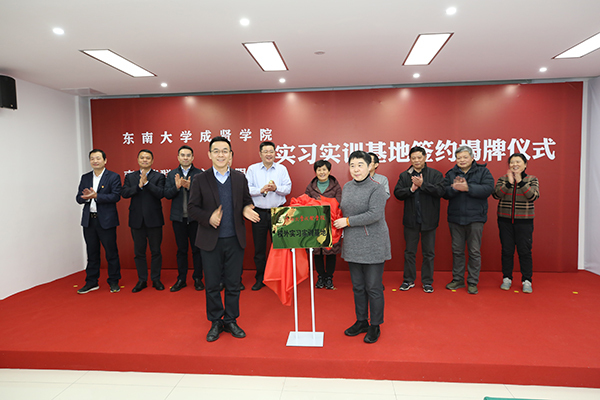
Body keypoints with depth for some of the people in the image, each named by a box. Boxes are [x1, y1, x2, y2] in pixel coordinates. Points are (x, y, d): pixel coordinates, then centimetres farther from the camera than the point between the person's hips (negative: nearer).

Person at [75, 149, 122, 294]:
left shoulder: (113, 177, -2)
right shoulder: (85, 178, 14)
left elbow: (116, 196, -14)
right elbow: (78, 198, 9)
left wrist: (96, 196, -21)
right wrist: (86, 197, -13)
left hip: (106, 221, -5)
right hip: (88, 221, 5)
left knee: (111, 252, 2)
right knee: (92, 253, 13)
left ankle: (113, 282, 14)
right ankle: (91, 282, 24)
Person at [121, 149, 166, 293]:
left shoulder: (159, 176, 3)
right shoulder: (130, 177, 11)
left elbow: (161, 193, -13)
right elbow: (124, 193, -4)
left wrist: (146, 183, -21)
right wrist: (139, 186, -17)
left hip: (154, 220, -2)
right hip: (137, 220, 3)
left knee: (156, 251, 5)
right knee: (139, 252, 10)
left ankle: (156, 279, 18)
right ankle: (142, 280, 22)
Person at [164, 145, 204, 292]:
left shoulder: (199, 174, -2)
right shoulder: (172, 174, 8)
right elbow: (167, 194, 0)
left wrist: (189, 186, -25)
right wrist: (176, 186, -17)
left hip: (195, 217, -2)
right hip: (178, 217, 3)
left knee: (197, 249, 6)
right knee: (181, 249, 12)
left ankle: (197, 278, 19)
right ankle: (181, 279, 23)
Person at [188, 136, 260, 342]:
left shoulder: (240, 178, 4)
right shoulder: (200, 179, -2)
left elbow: (247, 202, 11)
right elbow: (192, 208, -1)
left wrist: (247, 210, -13)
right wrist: (208, 217, -20)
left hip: (235, 240, 2)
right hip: (211, 241, -1)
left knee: (233, 284, 11)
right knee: (212, 285, 10)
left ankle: (231, 321, 29)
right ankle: (215, 323, 29)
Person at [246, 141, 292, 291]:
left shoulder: (282, 169, 7)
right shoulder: (252, 169, 6)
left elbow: (288, 188, 2)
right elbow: (246, 189, -2)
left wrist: (276, 188, -15)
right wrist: (261, 190, -16)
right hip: (259, 212, 0)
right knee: (259, 248, 6)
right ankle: (260, 279, 20)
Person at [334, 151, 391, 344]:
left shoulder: (377, 188, -12)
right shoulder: (346, 187, 9)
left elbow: (374, 215, -22)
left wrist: (347, 222, -17)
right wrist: (341, 230, 12)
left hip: (373, 246, -6)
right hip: (352, 245, 6)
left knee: (373, 287, 4)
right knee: (358, 286, 16)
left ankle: (375, 326, 22)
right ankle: (361, 322, 32)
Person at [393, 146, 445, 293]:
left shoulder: (436, 174, 0)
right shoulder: (404, 176, 5)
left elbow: (440, 191, -14)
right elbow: (397, 193, -4)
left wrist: (422, 184, -21)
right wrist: (411, 189, -18)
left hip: (429, 220, -1)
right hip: (411, 220, 1)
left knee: (428, 253, 9)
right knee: (409, 252, 11)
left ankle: (427, 282, 23)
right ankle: (409, 280, 24)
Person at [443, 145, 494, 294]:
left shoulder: (483, 172, 2)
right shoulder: (451, 174, 8)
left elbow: (488, 189, -14)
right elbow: (444, 193, -1)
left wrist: (468, 188, -24)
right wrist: (453, 188, -21)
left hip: (475, 218, -2)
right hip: (455, 218, 3)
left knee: (474, 251, 3)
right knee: (457, 250, 11)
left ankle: (473, 282, 15)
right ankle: (458, 279, 25)